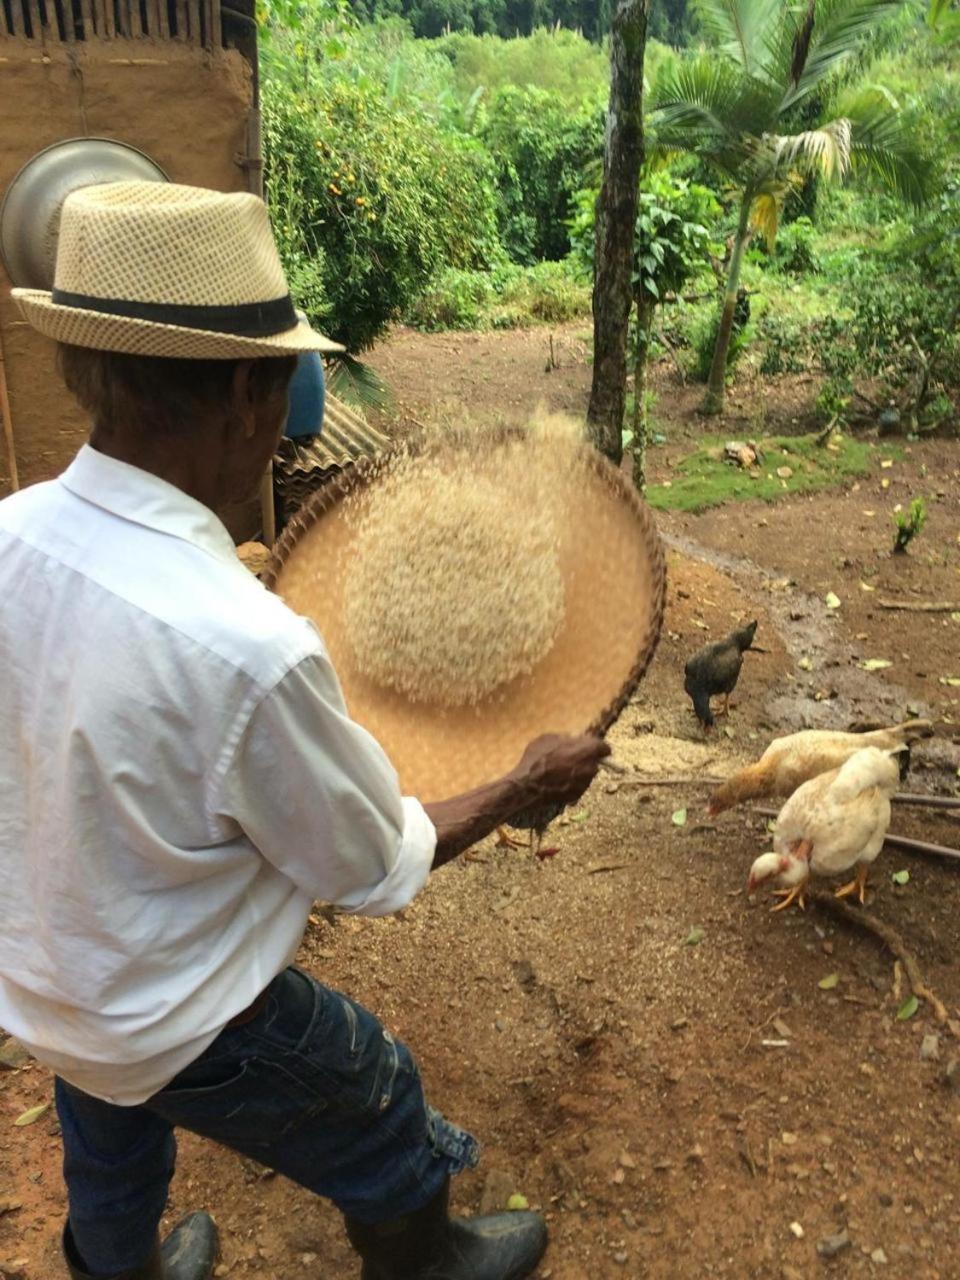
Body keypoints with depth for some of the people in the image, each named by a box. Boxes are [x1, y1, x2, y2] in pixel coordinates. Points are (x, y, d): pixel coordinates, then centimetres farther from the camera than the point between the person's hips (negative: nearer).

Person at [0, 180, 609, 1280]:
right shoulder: (247, 650, -40)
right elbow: (374, 872, -22)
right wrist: (529, 785, -7)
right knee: (383, 1130, 24)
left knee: (110, 1169, 35)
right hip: (184, 1028, -5)